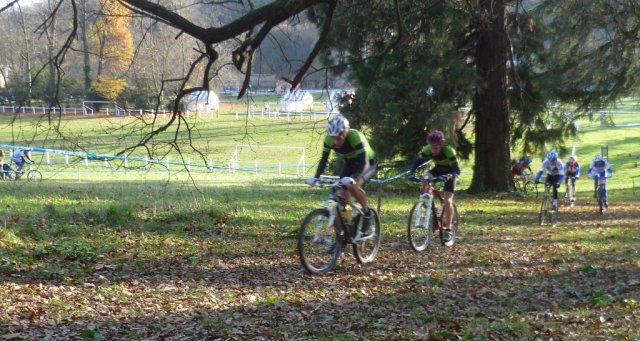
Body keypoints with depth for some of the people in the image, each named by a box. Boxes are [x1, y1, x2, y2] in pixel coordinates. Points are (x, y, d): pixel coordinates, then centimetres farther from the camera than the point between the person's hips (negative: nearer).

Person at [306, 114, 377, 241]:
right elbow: (323, 160, -13)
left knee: (353, 187, -34)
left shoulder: (356, 137, -34)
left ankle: (367, 212, -10)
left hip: (367, 164, -5)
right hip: (350, 165, 5)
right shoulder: (329, 140, -20)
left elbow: (363, 163, -39)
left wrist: (352, 178, -54)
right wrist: (315, 178, -28)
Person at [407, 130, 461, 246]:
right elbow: (416, 162, -18)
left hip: (450, 172, -4)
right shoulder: (427, 150, -24)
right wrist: (411, 173, -37)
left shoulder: (449, 151, -34)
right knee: (425, 179, -28)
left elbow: (457, 170, -36)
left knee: (447, 200, -16)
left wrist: (448, 176, -56)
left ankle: (448, 232, -9)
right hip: (438, 170, 4)